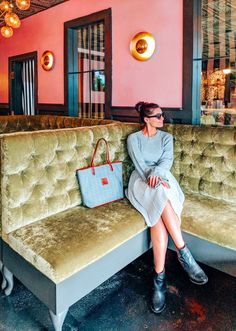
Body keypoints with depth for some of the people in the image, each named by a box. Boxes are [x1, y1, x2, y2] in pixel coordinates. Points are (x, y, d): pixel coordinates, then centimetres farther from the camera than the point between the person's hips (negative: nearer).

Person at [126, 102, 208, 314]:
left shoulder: (166, 137, 16)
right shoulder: (133, 138, 9)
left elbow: (167, 161, -1)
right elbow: (139, 165, -4)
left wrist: (156, 173, -22)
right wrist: (151, 179, -22)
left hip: (162, 178, 2)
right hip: (142, 181, -1)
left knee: (159, 216, -30)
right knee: (160, 196, -36)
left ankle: (159, 278, -28)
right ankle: (184, 253, -30)